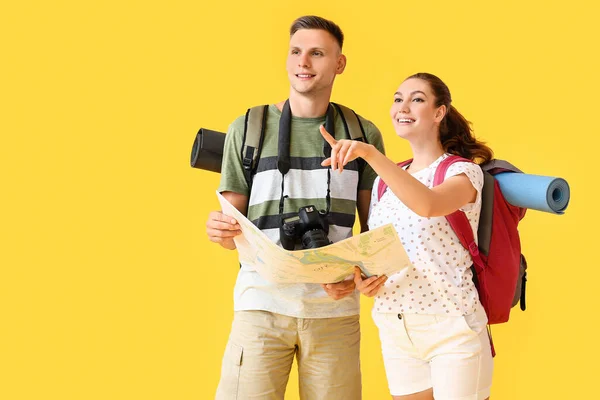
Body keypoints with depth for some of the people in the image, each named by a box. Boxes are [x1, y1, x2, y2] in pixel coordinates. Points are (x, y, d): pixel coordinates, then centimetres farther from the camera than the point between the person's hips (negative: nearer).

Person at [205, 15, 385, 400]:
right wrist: (223, 231, -14)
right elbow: (234, 220, 9)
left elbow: (375, 227, 10)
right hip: (263, 300, -1)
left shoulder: (364, 134, 7)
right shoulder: (248, 128, 6)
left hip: (335, 305, 1)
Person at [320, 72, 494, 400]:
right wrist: (363, 280, -7)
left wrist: (369, 153, -37)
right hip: (393, 330, 5)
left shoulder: (464, 172, -6)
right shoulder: (384, 182, 11)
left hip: (452, 329, -5)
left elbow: (427, 205, -30)